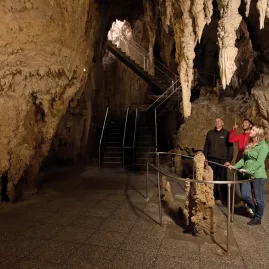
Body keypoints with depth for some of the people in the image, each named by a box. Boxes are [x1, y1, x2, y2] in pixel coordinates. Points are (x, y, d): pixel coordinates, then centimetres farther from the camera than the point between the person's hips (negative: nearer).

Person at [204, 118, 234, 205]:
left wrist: (229, 160, -10)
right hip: (212, 159, 3)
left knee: (223, 180, 1)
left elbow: (230, 148, -3)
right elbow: (206, 146, 11)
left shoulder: (226, 133, 0)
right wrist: (205, 158, 6)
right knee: (213, 179, 8)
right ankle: (216, 197, 20)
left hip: (222, 160, -3)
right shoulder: (210, 133, 10)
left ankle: (224, 199, 14)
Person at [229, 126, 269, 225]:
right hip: (247, 174, 7)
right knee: (245, 196, 5)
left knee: (258, 198, 6)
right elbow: (244, 159, 14)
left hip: (258, 175, -6)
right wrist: (235, 166, 4)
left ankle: (258, 219, 24)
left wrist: (248, 170, -23)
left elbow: (259, 162, -17)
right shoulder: (249, 145, 13)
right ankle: (256, 211, 32)